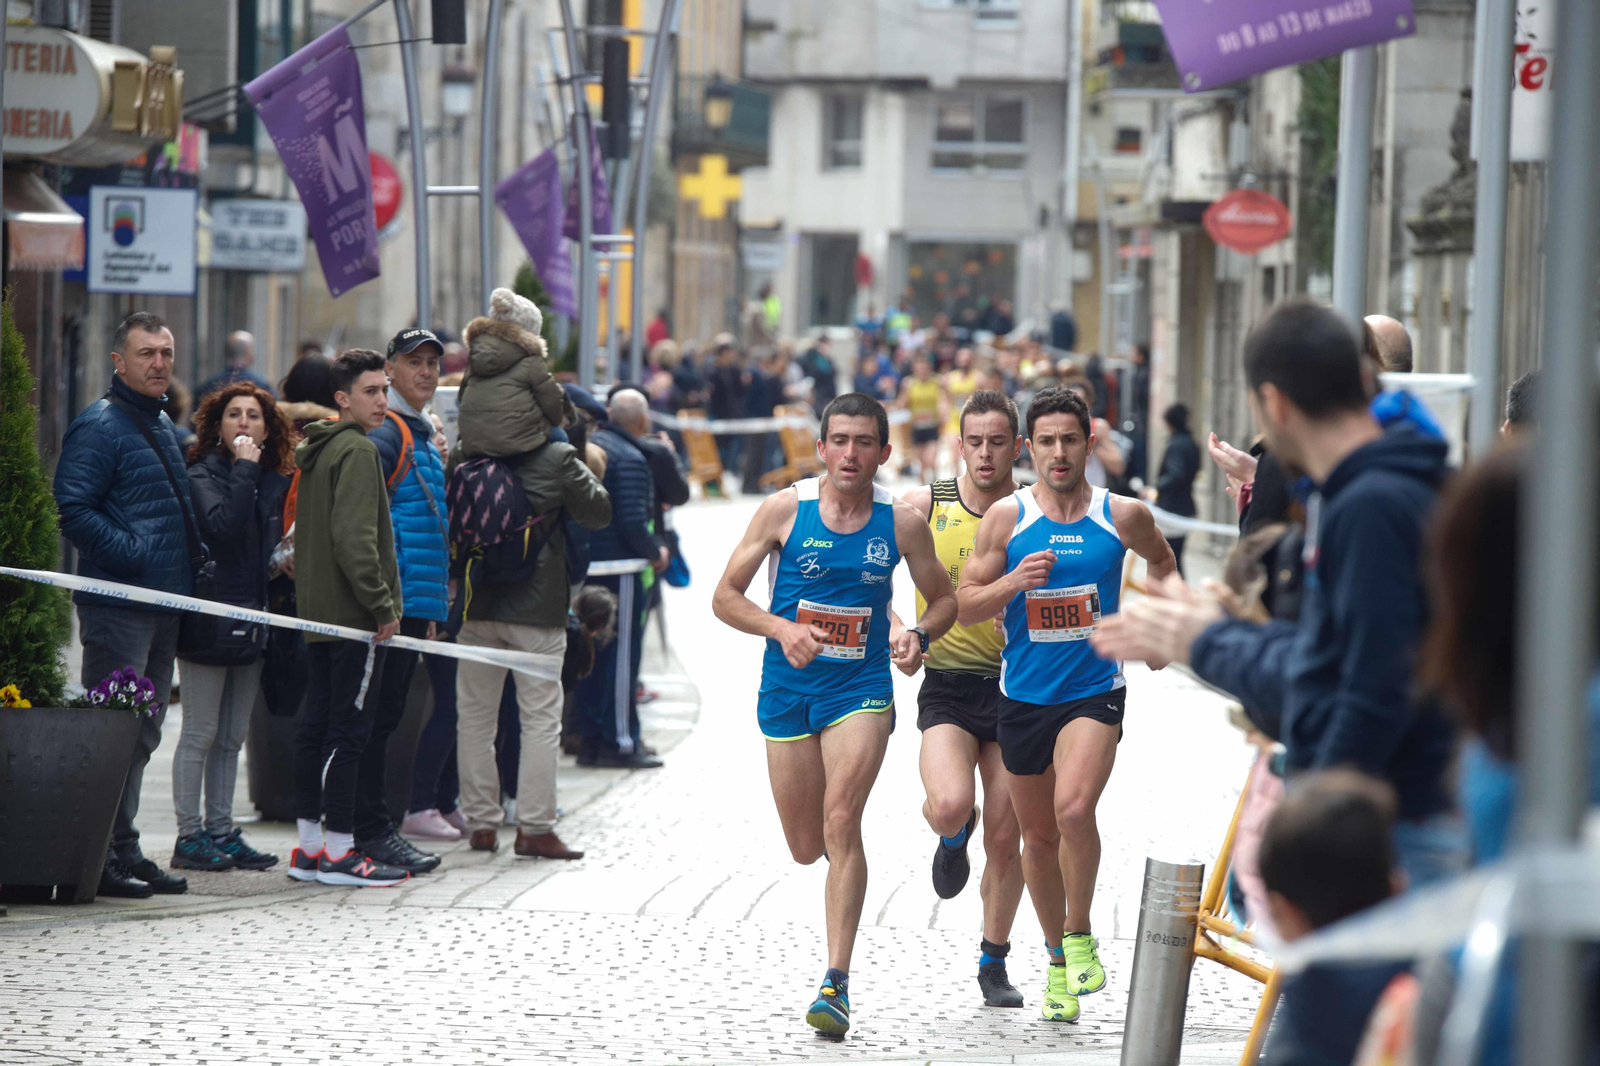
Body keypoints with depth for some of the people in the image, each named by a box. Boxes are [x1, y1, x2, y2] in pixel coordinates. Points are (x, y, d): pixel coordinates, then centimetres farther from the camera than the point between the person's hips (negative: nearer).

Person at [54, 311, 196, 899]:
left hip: (165, 604, 9)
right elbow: (73, 509, -19)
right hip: (117, 606, -9)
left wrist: (191, 557, 14)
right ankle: (104, 857, -7)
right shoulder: (99, 425, -11)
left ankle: (124, 854, 19)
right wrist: (132, 554, -22)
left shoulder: (164, 426, 18)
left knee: (142, 734, 13)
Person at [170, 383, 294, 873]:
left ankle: (221, 832, 15)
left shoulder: (274, 482, 12)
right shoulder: (203, 476, -7)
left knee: (232, 738, 10)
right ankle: (190, 836, 1)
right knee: (201, 734, -3)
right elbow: (224, 525, -26)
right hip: (211, 621, -7)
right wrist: (244, 469, -20)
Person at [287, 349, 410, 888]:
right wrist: (382, 605, -18)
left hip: (318, 614, 10)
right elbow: (355, 537, -22)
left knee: (316, 725, 11)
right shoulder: (357, 450, -13)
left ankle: (309, 846, 15)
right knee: (348, 728, -7)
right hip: (355, 615, -10)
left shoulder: (315, 451, 17)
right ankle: (339, 852, -7)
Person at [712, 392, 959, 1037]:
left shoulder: (900, 523, -3)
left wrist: (919, 637, -10)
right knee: (806, 848, 9)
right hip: (788, 690, 2)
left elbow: (943, 598, 12)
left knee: (841, 822, -21)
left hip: (861, 687, -1)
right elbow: (725, 597, 0)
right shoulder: (784, 509, -5)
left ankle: (837, 983, -22)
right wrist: (781, 628, -18)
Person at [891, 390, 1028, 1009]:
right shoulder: (925, 507, -1)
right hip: (947, 686, -1)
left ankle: (994, 962, 24)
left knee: (1005, 838, 4)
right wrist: (893, 627, -11)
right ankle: (953, 838, 13)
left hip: (1014, 685, 1)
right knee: (949, 806, -26)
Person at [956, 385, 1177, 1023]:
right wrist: (1015, 581, -18)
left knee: (1074, 809, -26)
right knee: (1038, 834, 12)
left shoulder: (1123, 516, -1)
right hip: (1024, 698, 2)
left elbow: (1160, 559, 22)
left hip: (1095, 692, -2)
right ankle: (1057, 958, 31)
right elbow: (967, 606, -1)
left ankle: (1080, 935, -5)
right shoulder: (1007, 517, -2)